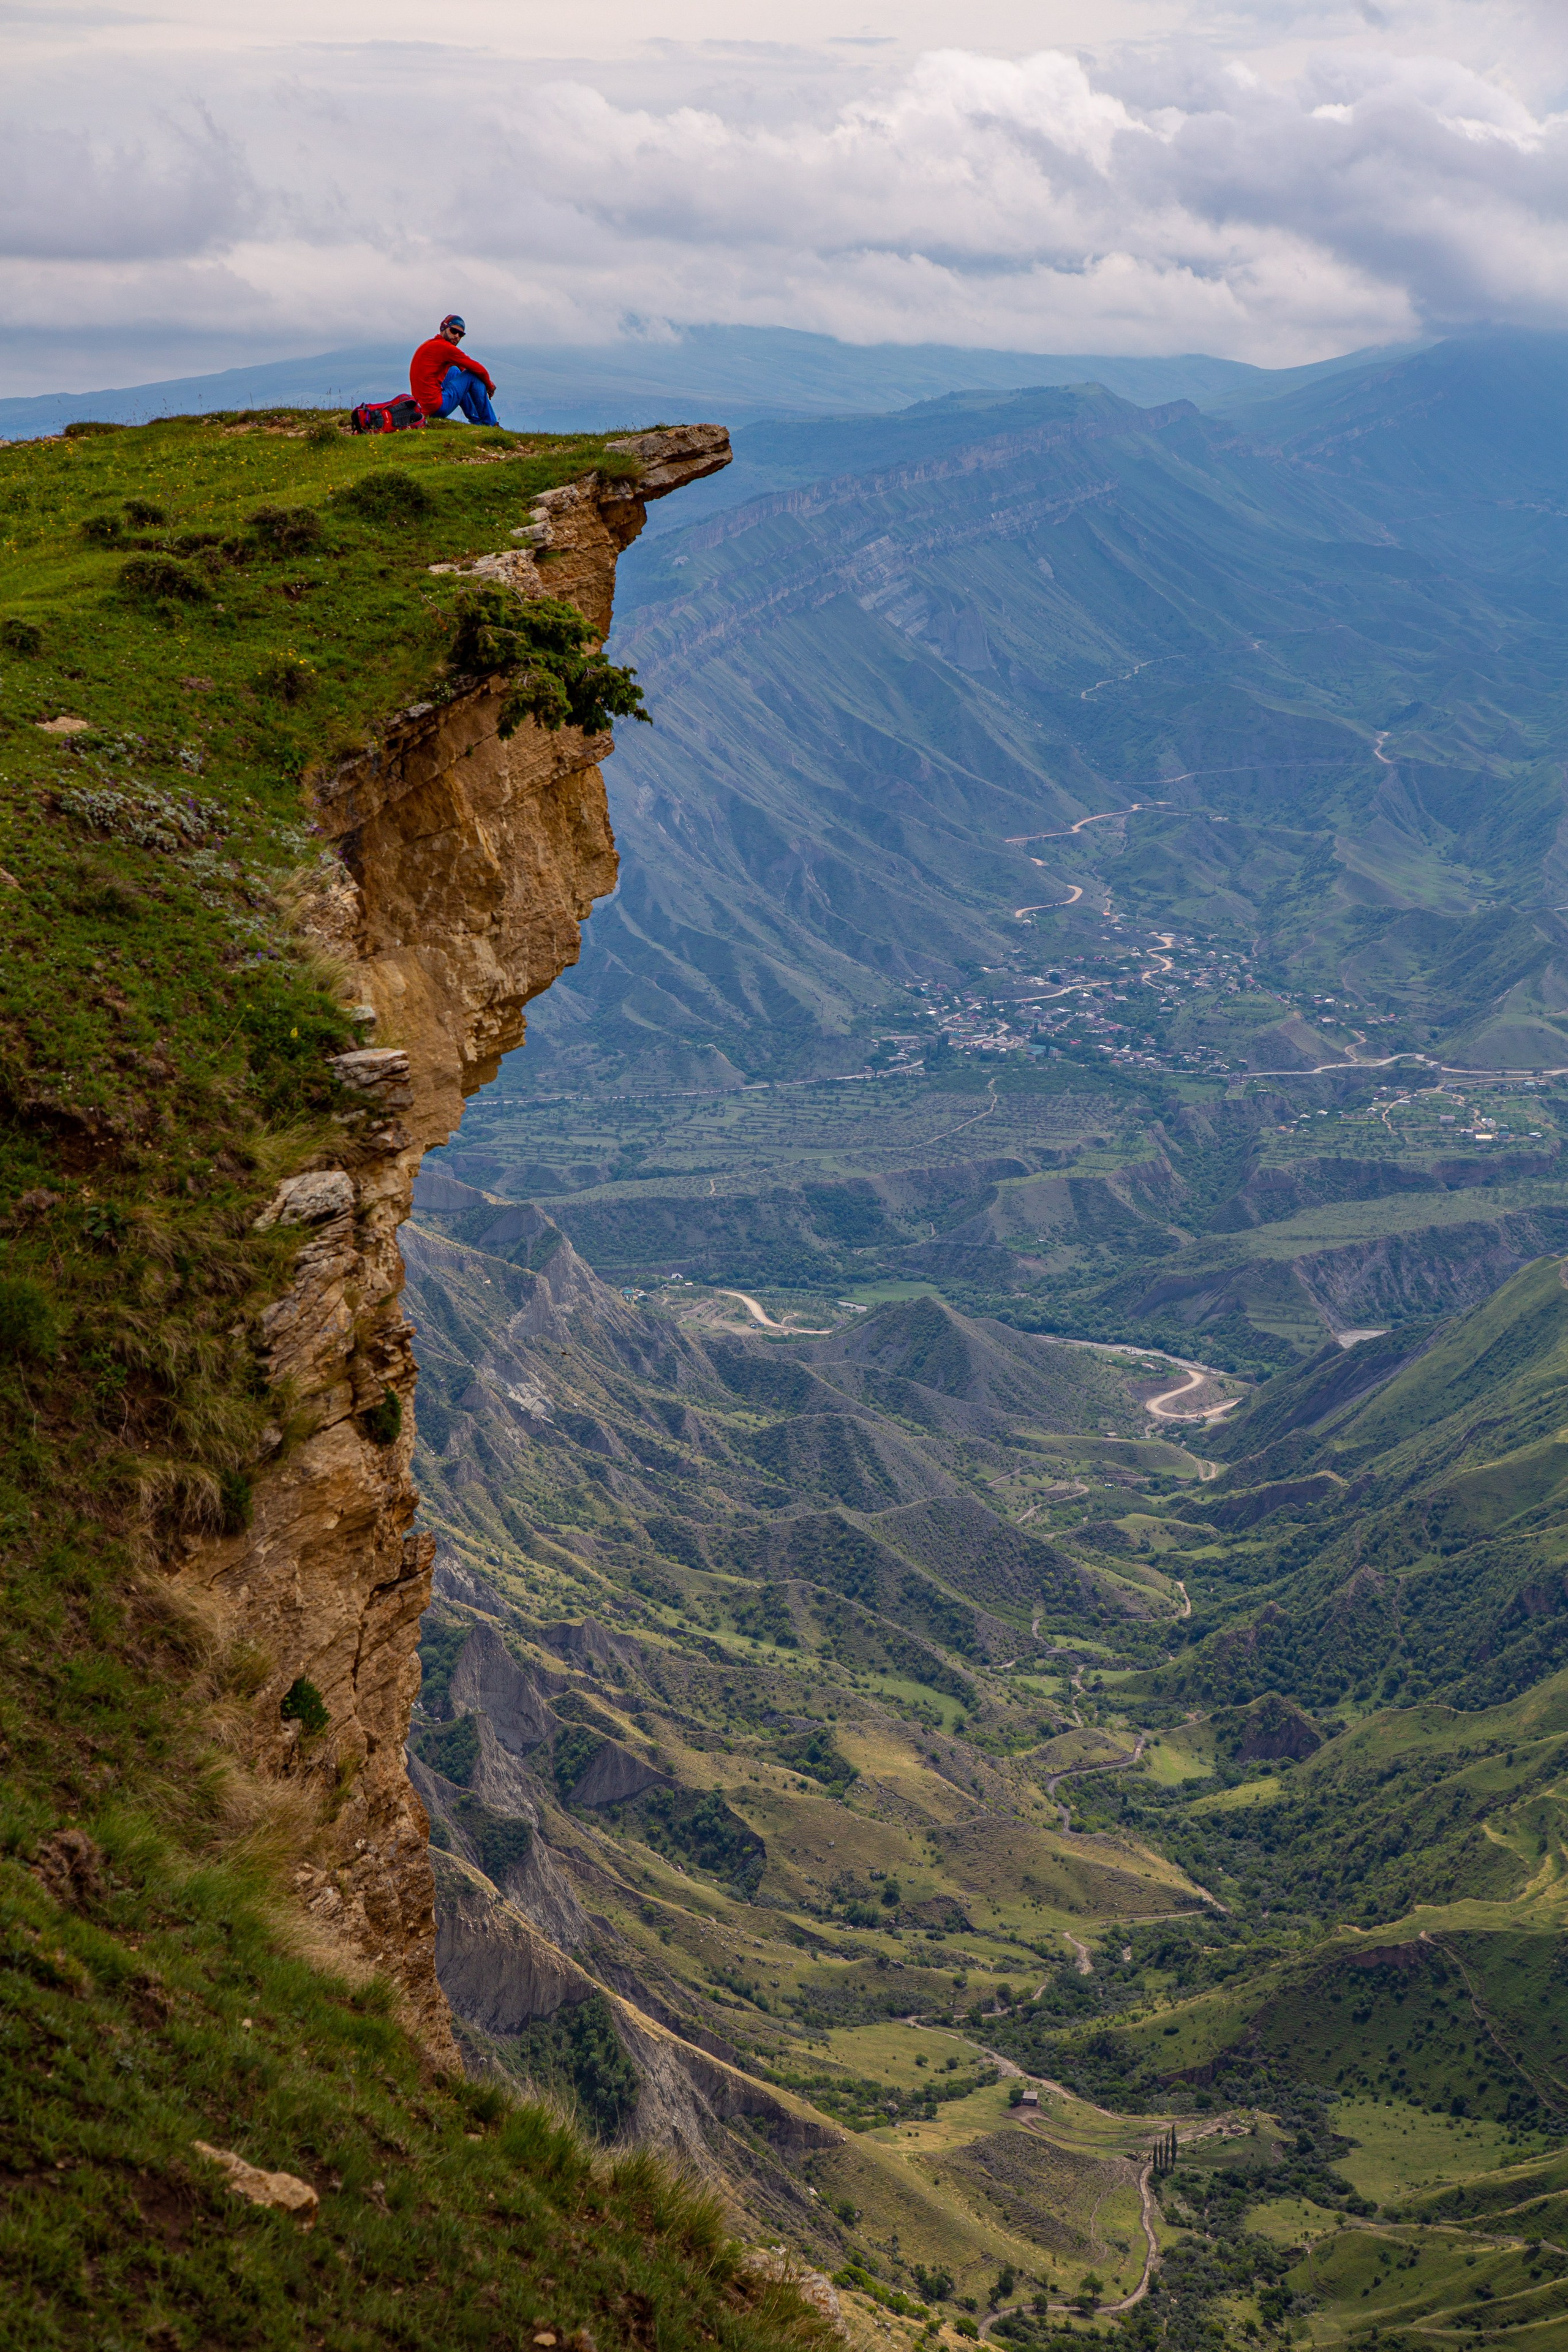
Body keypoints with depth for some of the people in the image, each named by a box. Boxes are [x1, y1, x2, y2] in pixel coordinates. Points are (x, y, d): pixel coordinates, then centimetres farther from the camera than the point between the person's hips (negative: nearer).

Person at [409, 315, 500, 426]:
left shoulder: (429, 345, 18)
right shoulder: (444, 347, -12)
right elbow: (478, 369, -7)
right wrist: (489, 385, 13)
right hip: (437, 407, -10)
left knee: (454, 370, 31)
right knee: (474, 375, 0)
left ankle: (476, 419, 33)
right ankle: (490, 423, 8)